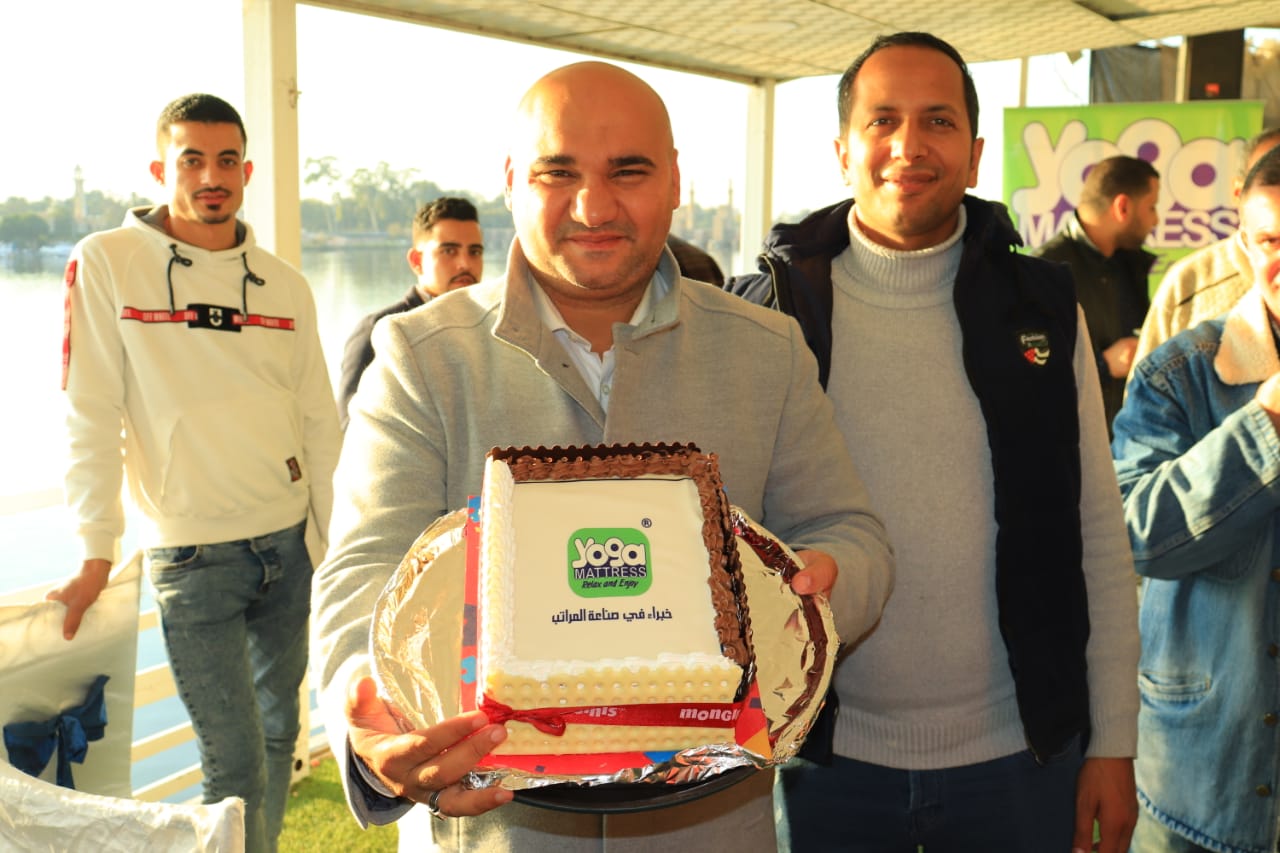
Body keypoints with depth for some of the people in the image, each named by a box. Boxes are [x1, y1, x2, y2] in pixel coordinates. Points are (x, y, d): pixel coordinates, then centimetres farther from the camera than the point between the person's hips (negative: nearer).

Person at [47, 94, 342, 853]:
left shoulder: (284, 284, 6)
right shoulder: (107, 263, -5)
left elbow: (320, 424, 9)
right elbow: (91, 416, -6)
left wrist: (336, 549, 8)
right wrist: (97, 555, -8)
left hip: (289, 542, 4)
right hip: (191, 555, -4)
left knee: (279, 735, 16)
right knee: (235, 761, -2)